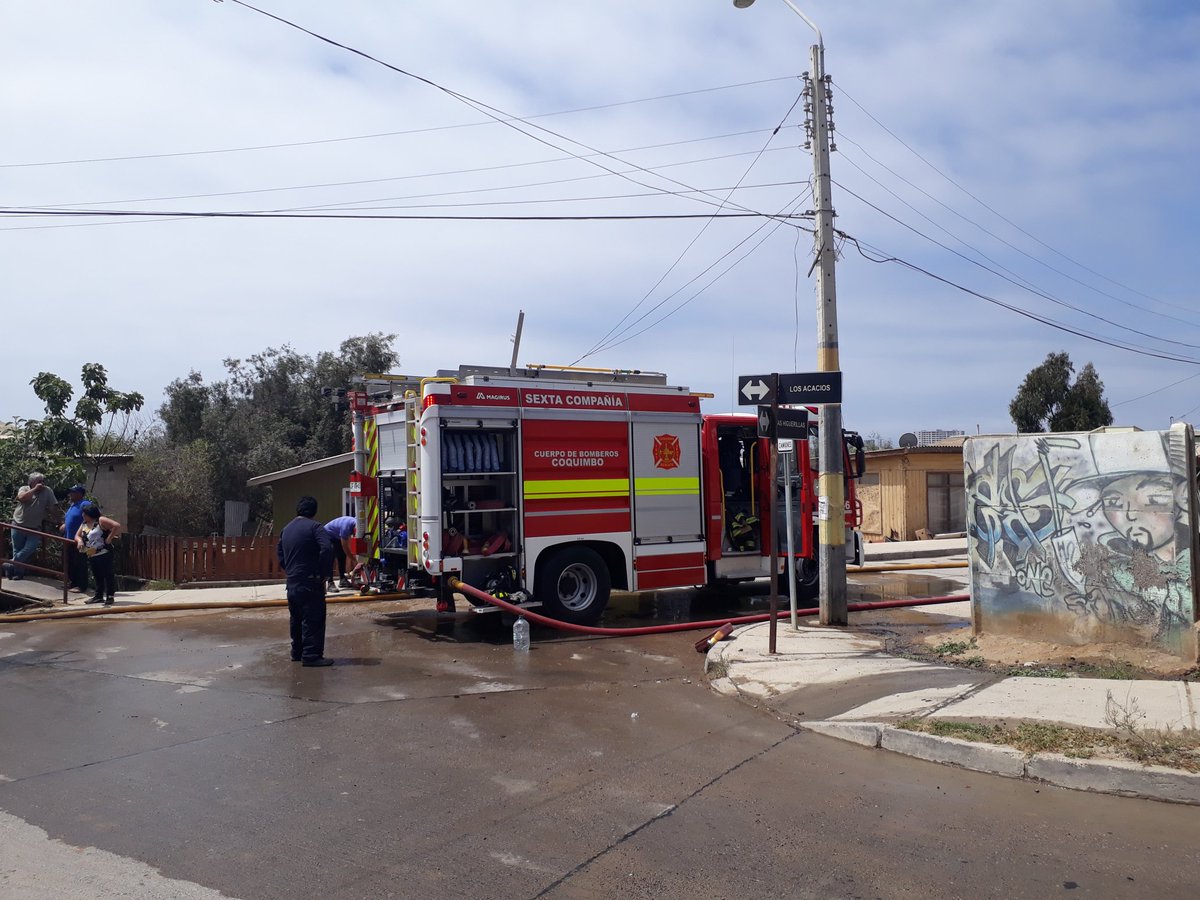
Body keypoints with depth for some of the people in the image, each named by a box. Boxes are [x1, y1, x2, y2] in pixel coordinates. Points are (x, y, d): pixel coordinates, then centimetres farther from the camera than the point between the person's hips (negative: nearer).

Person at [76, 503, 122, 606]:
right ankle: (99, 596, 19)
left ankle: (110, 596, 1)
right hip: (91, 556, 8)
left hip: (104, 554, -8)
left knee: (108, 575, -3)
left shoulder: (101, 521, -11)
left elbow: (118, 526, -20)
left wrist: (109, 538, -17)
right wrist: (79, 541, -6)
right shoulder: (84, 524, 15)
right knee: (97, 576, 13)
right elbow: (77, 535, 17)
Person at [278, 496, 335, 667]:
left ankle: (297, 652, 26)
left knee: (296, 619, 18)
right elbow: (327, 549, -23)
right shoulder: (315, 527, -10)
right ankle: (311, 655, -6)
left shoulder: (286, 529, 15)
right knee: (313, 620, -4)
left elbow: (280, 552, 24)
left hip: (292, 582, 8)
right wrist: (325, 572, -13)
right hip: (310, 582, -8)